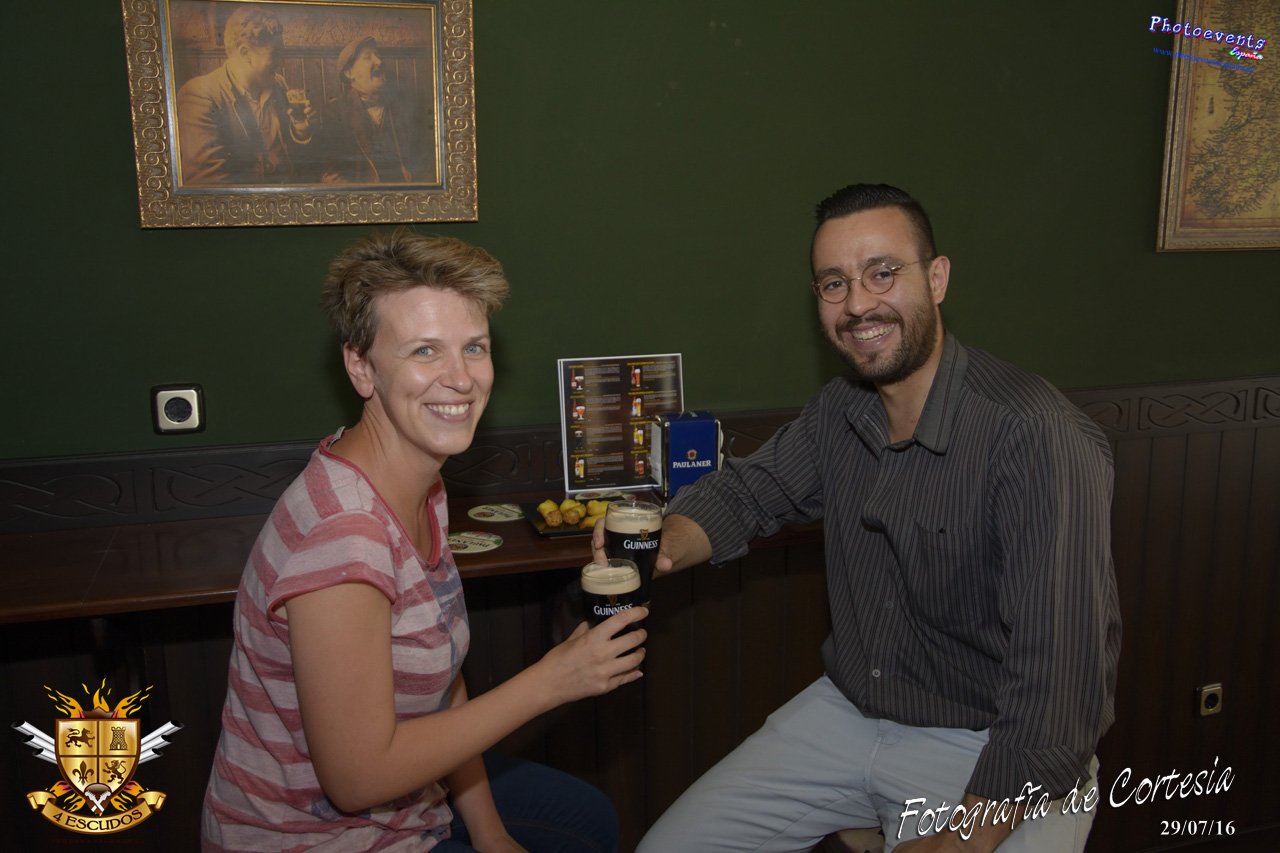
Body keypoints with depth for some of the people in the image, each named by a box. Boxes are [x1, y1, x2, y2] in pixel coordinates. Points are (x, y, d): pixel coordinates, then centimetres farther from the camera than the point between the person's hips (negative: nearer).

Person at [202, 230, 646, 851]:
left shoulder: (421, 486, -4)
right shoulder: (342, 533, -33)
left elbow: (439, 678, 2)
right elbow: (358, 777, -28)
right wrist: (550, 681, -24)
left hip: (408, 796, 8)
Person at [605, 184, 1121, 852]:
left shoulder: (1039, 439, -24)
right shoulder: (839, 410, 0)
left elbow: (1058, 684, -27)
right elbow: (745, 490, 11)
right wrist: (661, 547, -10)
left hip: (994, 754, -5)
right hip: (845, 714, 6)